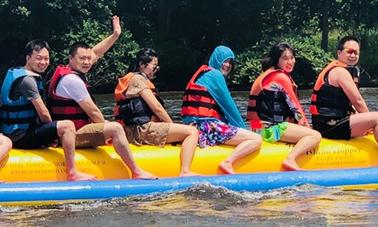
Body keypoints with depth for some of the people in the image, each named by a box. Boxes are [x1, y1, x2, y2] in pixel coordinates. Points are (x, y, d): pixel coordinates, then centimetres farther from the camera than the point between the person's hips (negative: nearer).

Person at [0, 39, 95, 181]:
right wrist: (54, 130, 1)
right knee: (67, 126, -22)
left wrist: (51, 133, 11)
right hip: (19, 136, -11)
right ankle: (72, 174, -20)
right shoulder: (27, 79, -16)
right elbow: (43, 113, -16)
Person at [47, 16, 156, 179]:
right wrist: (108, 131, -4)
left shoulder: (69, 71, 10)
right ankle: (136, 172, -20)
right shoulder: (72, 80, -20)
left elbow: (96, 53, 21)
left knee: (113, 130, 27)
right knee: (115, 128, -23)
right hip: (72, 136, -12)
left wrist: (115, 35, 19)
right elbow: (93, 112, -18)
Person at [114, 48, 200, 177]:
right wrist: (173, 125, 0)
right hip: (142, 130, -11)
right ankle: (185, 172, -27)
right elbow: (157, 108, -12)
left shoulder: (138, 78, 25)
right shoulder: (137, 78, -6)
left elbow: (152, 112, 21)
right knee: (192, 131, -14)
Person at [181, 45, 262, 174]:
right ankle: (227, 163, -26)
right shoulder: (215, 75, -4)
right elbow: (229, 106, -3)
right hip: (207, 126, -10)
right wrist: (242, 127, 8)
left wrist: (240, 128, 18)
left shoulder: (203, 73, 25)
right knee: (256, 139, -15)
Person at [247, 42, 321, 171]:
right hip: (271, 128, -10)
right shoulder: (281, 77, -8)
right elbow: (294, 105, -5)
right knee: (315, 136, -16)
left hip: (262, 127, 10)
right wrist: (306, 125, 7)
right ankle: (290, 160, -28)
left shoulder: (268, 74, 19)